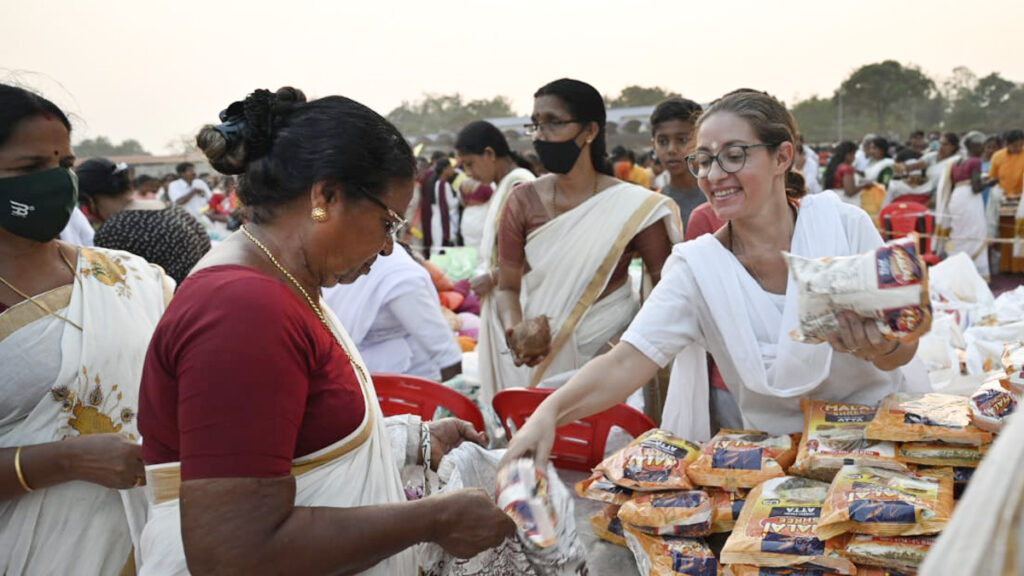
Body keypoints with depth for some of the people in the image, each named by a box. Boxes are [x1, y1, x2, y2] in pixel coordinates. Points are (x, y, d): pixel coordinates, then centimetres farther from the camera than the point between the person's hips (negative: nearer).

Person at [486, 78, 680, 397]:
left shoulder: (633, 207, -8)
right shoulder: (523, 201, 0)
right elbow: (507, 287, 3)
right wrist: (514, 329, -18)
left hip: (609, 350, -2)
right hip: (537, 357, 2)